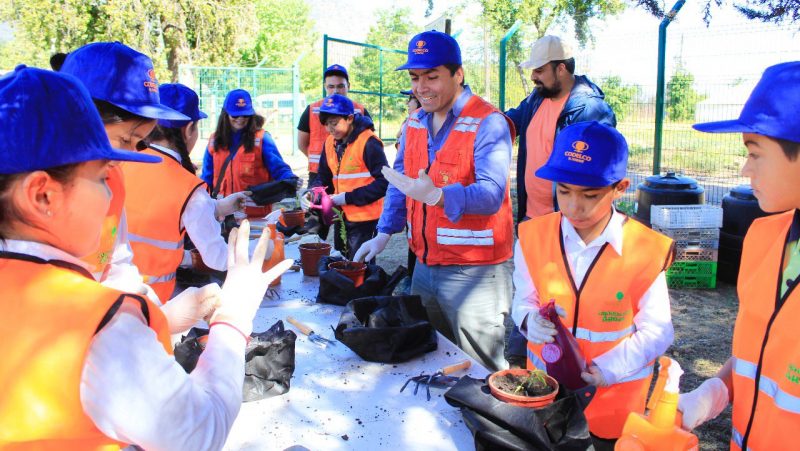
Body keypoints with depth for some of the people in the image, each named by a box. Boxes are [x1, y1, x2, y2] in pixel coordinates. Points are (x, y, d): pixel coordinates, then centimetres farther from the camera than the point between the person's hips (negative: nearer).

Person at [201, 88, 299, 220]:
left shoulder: (261, 138, -4)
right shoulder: (215, 140, 9)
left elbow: (278, 168, -7)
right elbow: (207, 177, 13)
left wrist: (292, 180, -27)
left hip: (255, 212, -3)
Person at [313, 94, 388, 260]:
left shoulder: (368, 142, -15)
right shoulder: (330, 142, 8)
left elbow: (384, 182, -18)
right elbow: (324, 178, 17)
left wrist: (350, 198, -18)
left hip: (364, 219, -7)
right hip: (341, 216, 7)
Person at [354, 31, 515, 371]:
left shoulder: (488, 123, -14)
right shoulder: (415, 123, 10)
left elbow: (491, 194, -25)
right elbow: (400, 183, 18)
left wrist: (436, 196, -39)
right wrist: (384, 234, 10)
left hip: (474, 271, -7)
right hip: (425, 265, 7)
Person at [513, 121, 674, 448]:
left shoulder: (645, 251, -17)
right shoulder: (534, 238, -10)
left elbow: (656, 332, -10)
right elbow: (523, 301, 0)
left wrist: (607, 370, -22)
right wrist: (530, 321, -22)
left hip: (614, 395, -2)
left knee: (607, 441, 18)